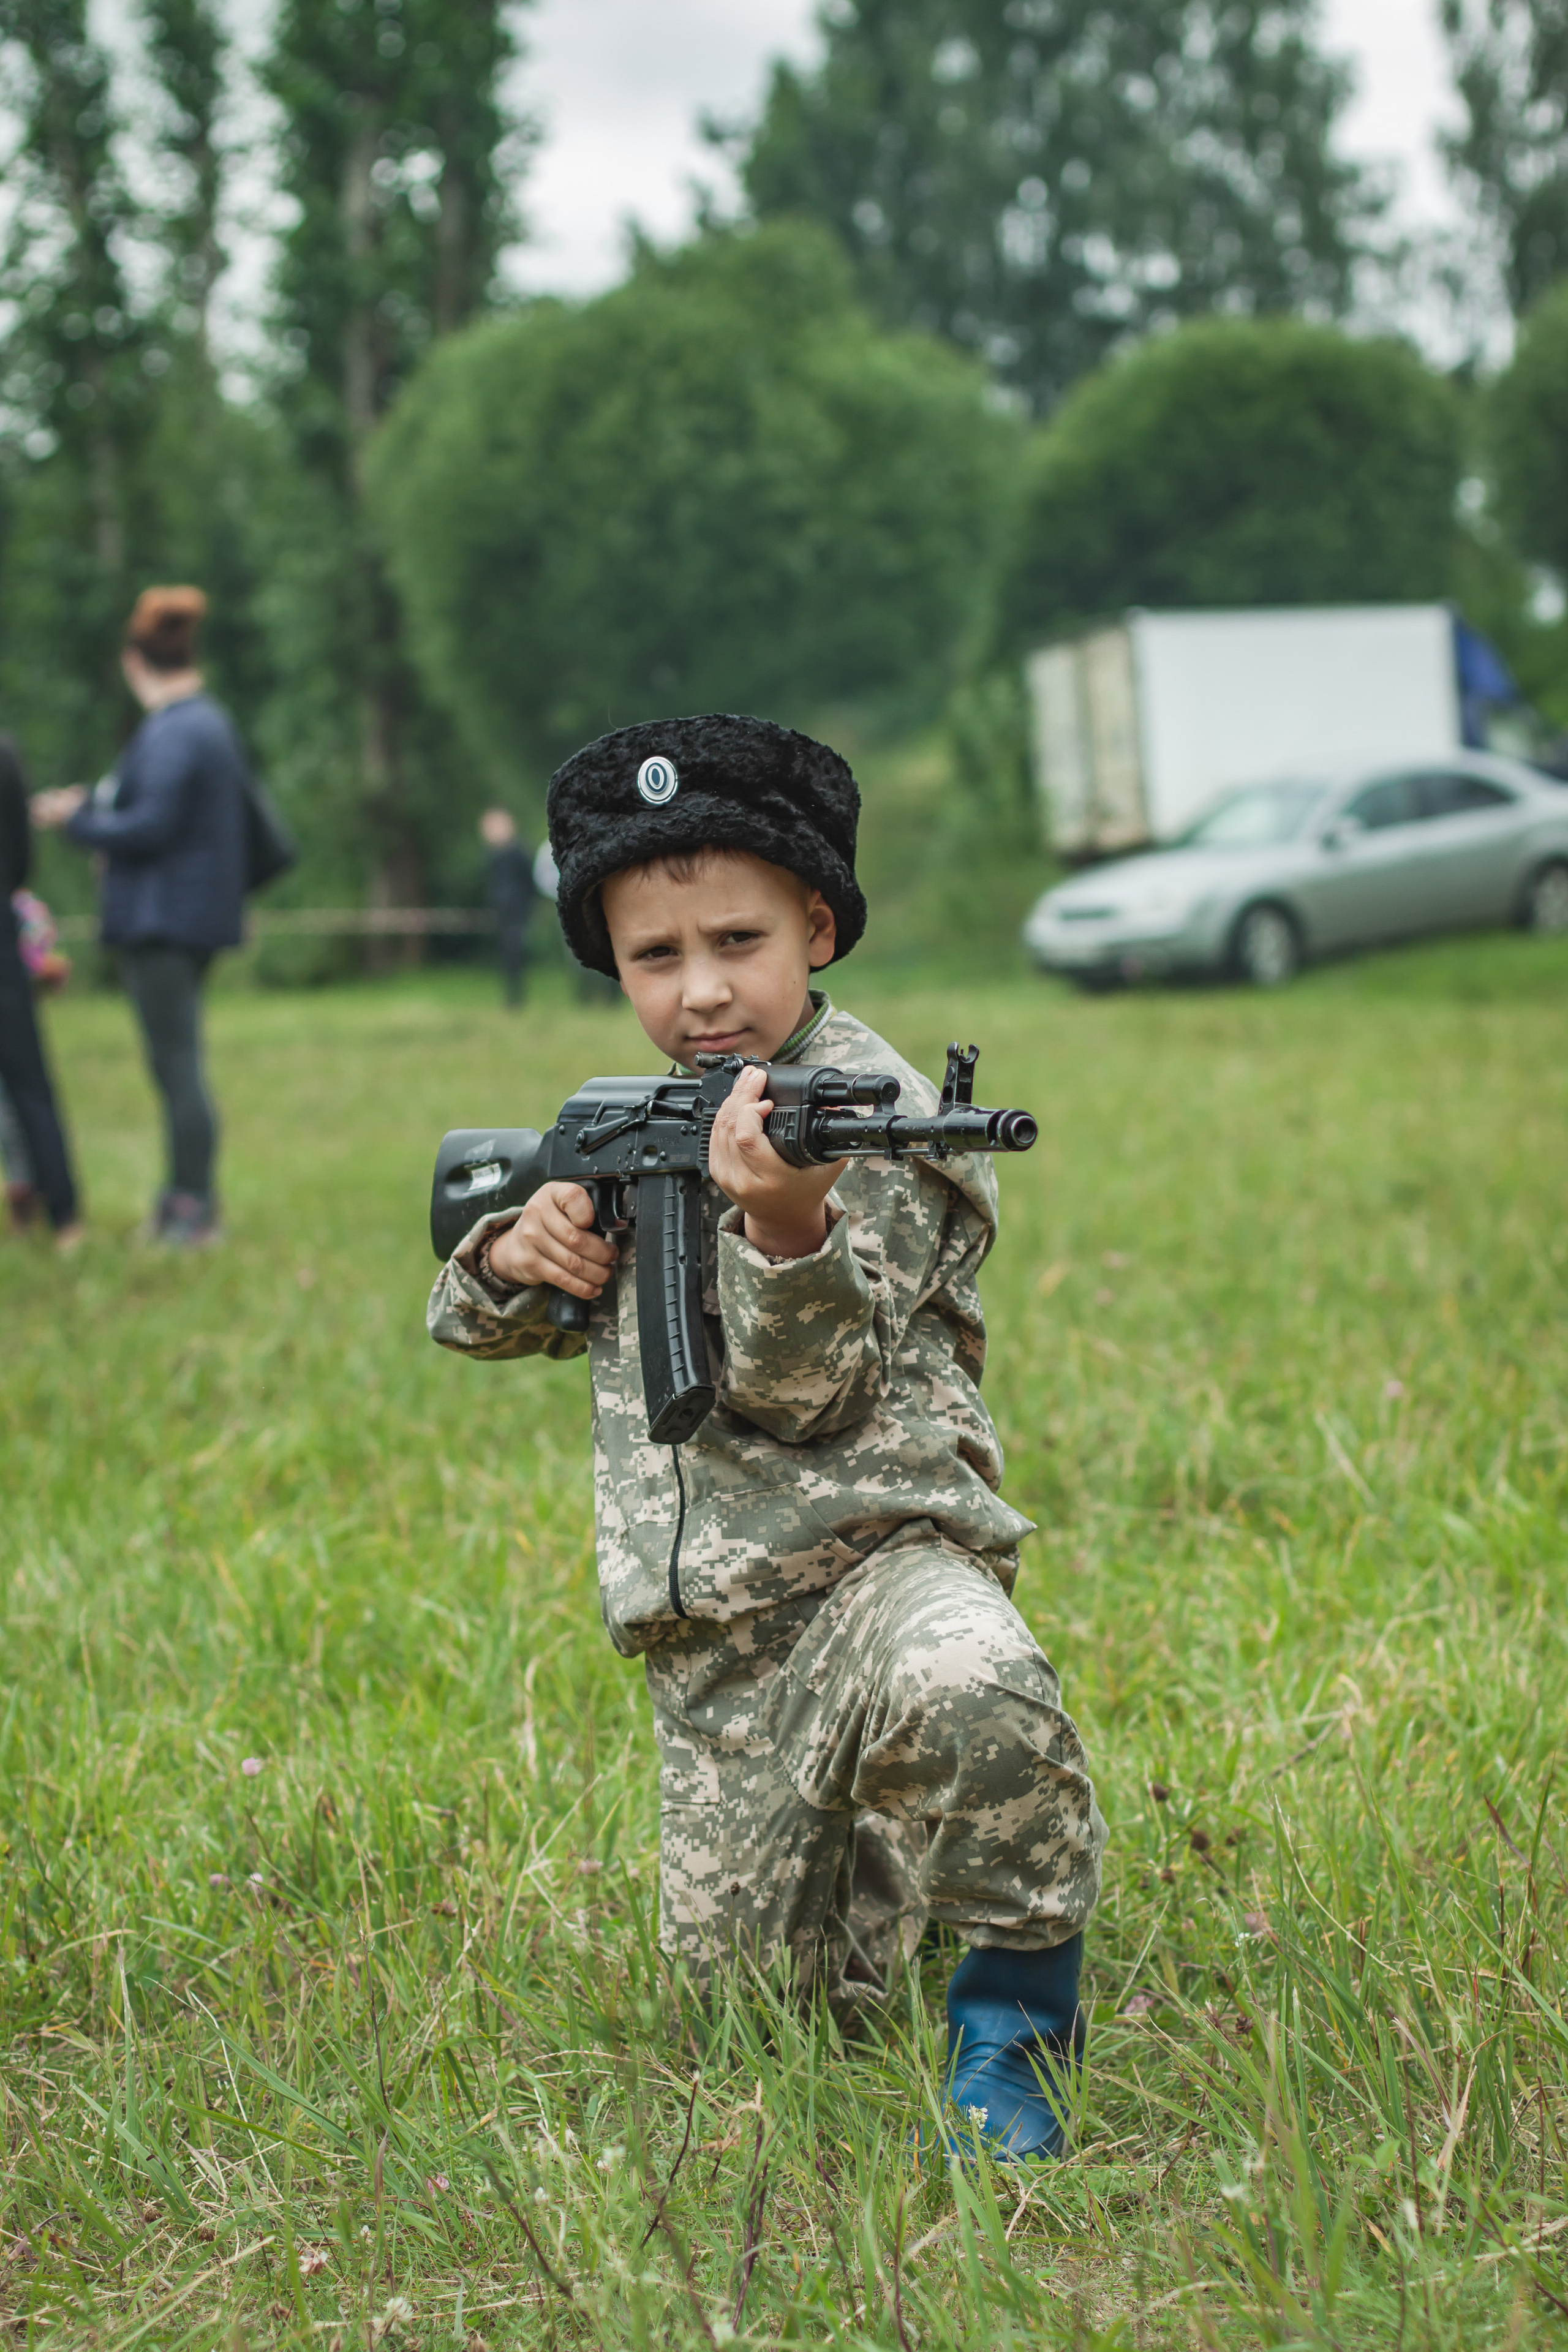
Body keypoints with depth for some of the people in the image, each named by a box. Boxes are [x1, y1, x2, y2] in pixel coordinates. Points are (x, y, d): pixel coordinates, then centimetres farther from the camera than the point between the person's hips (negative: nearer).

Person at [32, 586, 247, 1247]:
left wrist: (78, 818, -7)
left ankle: (194, 1212, -5)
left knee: (177, 1064, -7)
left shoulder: (171, 733, -17)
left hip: (162, 917, -10)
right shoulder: (214, 722, 12)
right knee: (177, 1066, 16)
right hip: (201, 912, 10)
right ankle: (185, 1197, 22)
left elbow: (151, 826, -22)